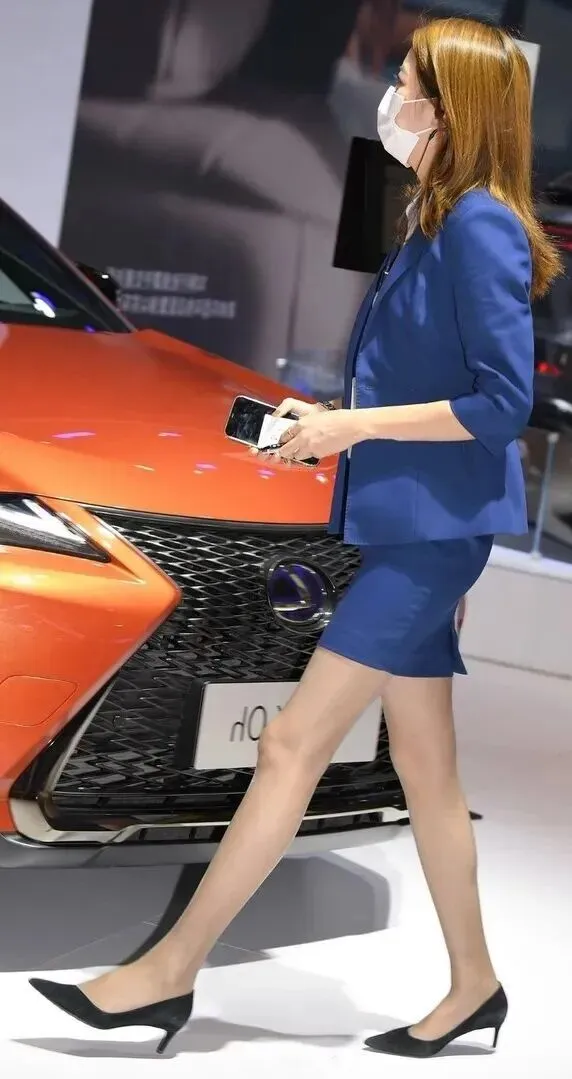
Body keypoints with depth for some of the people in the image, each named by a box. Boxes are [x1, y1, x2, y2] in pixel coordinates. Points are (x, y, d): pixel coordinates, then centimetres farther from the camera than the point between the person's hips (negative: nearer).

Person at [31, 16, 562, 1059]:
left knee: (292, 745, -7)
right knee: (425, 766, 13)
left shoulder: (480, 225, -14)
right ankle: (473, 983, 24)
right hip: (409, 528, 10)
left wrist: (356, 425, -17)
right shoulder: (435, 224, 15)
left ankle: (171, 970, 0)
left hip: (434, 531, -10)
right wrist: (333, 422, 7)